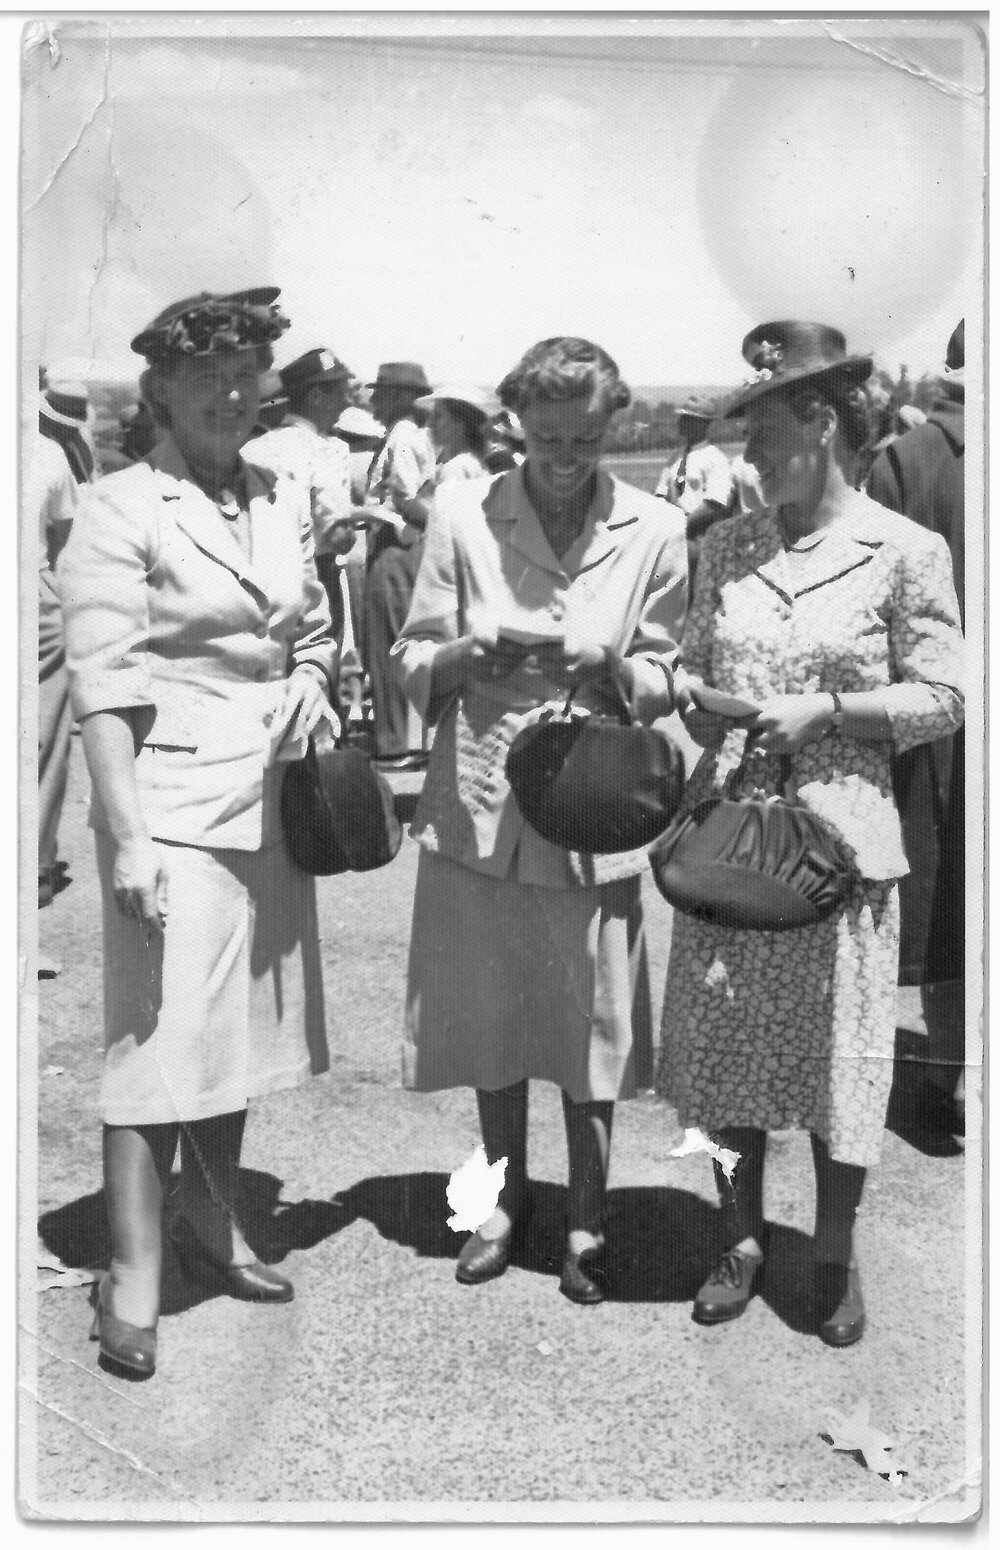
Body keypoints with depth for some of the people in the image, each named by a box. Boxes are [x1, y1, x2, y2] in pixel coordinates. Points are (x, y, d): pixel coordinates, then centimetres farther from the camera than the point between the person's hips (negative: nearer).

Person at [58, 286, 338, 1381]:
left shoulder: (285, 501, 11)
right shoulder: (120, 511, -8)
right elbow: (101, 686, -13)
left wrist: (308, 680, 0)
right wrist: (126, 835, -18)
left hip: (272, 800, 7)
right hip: (174, 806, -6)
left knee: (246, 1021, 15)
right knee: (158, 1032, -3)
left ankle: (212, 1222, 33)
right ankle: (132, 1274, 10)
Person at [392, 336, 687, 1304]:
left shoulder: (654, 531, -1)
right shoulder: (462, 512, -2)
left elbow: (663, 687, 4)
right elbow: (412, 663, 2)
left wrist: (608, 667, -17)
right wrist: (468, 654, -19)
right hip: (479, 805, 1)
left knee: (591, 1026, 7)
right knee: (488, 1021, 13)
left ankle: (585, 1219, 28)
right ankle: (505, 1197, 35)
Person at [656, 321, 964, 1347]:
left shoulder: (904, 552, -5)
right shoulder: (726, 546, 7)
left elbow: (941, 698, -4)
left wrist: (825, 707, -15)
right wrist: (691, 697, -7)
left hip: (838, 834, -3)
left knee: (837, 1051, 8)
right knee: (725, 1042, 10)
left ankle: (834, 1254, 29)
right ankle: (742, 1240, 30)